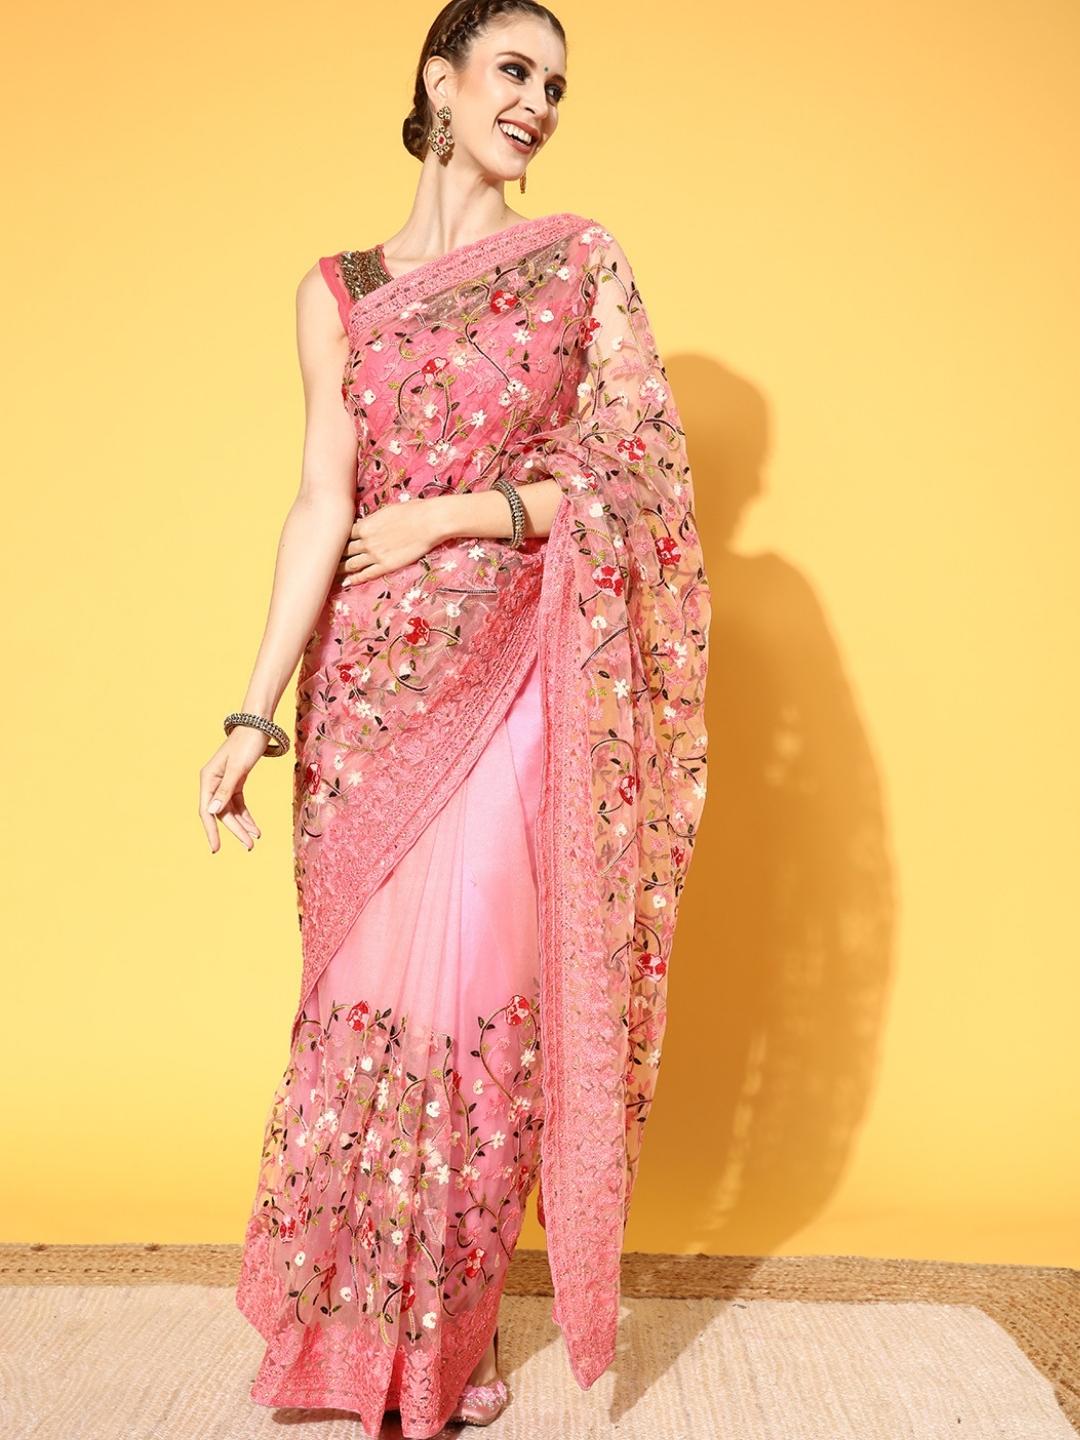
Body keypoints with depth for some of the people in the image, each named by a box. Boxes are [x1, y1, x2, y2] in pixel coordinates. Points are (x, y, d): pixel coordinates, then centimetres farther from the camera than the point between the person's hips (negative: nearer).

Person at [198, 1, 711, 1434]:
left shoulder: (581, 260, 7)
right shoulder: (337, 288, 9)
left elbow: (632, 472, 0)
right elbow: (324, 503, 0)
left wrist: (450, 516, -7)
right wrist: (255, 711, -8)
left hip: (510, 674, -1)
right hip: (371, 685, 2)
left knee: (474, 998, 0)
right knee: (367, 992, 5)